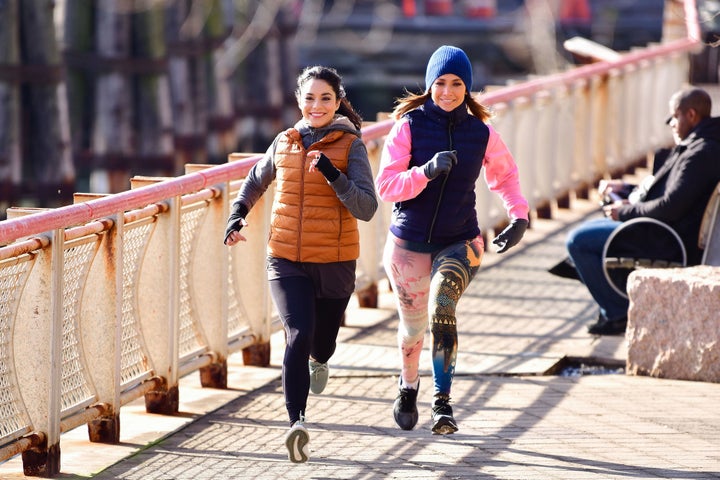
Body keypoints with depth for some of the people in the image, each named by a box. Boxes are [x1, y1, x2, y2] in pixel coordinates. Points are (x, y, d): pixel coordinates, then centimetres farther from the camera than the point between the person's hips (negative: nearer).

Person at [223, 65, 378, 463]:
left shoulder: (351, 146, -5)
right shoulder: (284, 143, 5)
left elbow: (366, 209, -13)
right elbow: (256, 180, 26)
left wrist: (331, 173, -24)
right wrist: (238, 214, 10)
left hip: (334, 263, -1)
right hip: (287, 261, 1)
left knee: (321, 342, 17)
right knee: (298, 336, -20)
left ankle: (319, 359, 56)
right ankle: (297, 423, -28)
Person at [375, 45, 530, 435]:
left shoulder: (481, 133, -2)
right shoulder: (409, 125, -9)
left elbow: (504, 173, 18)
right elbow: (385, 186, -15)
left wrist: (519, 215, 5)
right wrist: (426, 171, -30)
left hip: (459, 243, 0)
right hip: (409, 243, 0)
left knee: (442, 308, -27)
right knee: (413, 325, 13)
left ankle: (442, 402, -25)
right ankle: (409, 386, 46)